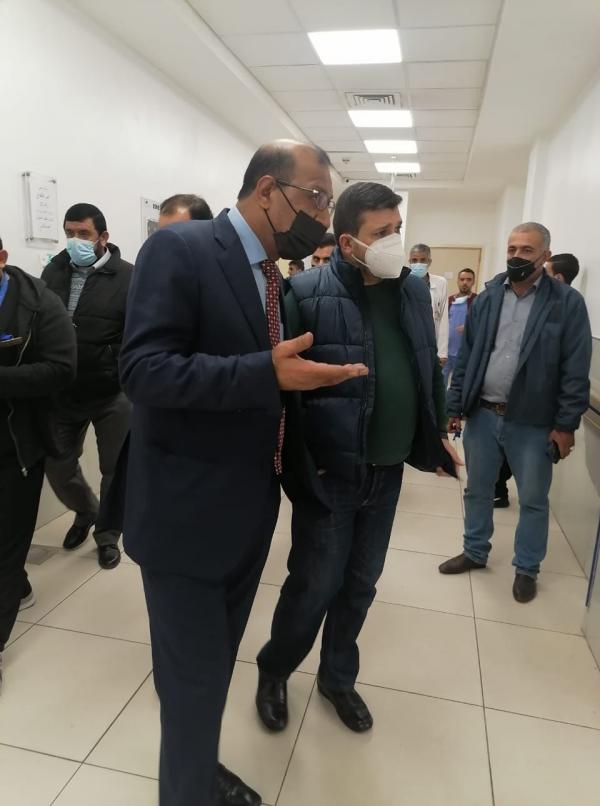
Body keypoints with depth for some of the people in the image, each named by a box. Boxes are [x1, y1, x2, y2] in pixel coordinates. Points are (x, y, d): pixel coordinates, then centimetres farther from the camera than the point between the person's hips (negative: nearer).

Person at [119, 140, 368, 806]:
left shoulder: (273, 278, 10)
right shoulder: (179, 249, -14)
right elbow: (142, 368, -25)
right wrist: (269, 373, -32)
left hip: (249, 510, 8)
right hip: (187, 511, -7)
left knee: (217, 660, 24)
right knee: (194, 674, 7)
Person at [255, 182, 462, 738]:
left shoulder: (413, 290, 6)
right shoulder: (307, 293, -13)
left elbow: (429, 369, 15)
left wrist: (437, 432, 15)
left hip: (388, 470, 5)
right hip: (330, 470, -5)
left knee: (361, 582, 18)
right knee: (315, 584, 6)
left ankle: (337, 677, 41)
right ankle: (273, 671, 35)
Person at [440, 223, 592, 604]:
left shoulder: (567, 302, -6)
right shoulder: (487, 298, 4)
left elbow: (576, 370, -8)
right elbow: (467, 357, 5)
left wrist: (566, 424, -11)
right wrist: (455, 405, 3)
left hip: (533, 422, -3)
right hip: (482, 414, 3)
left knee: (533, 500, 12)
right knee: (477, 491, 17)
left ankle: (527, 569, 32)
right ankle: (475, 552, 37)